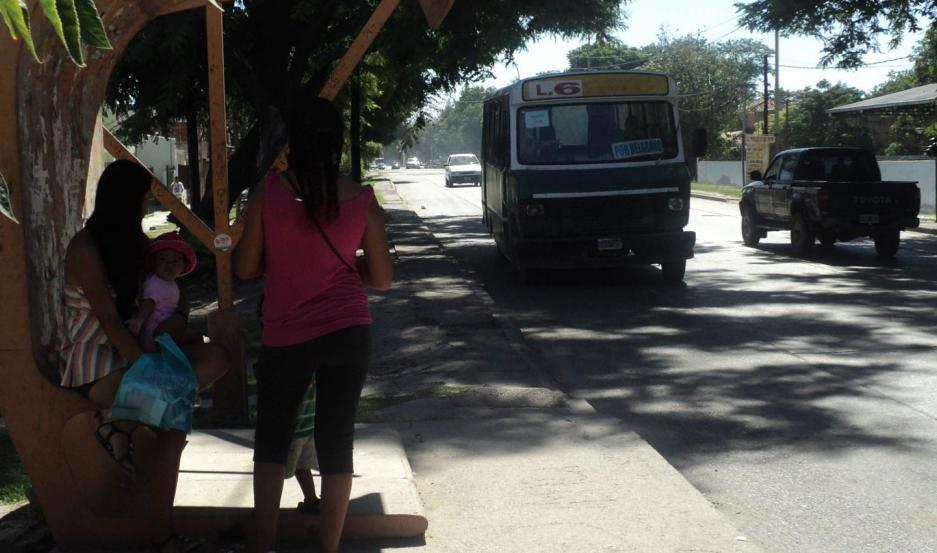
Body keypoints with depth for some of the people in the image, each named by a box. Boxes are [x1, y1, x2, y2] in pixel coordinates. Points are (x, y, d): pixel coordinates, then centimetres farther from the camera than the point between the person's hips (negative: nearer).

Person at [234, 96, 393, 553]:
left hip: (286, 337, -1)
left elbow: (245, 267, -1)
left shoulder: (268, 192, -7)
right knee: (336, 444, 8)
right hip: (348, 333, 1)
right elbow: (381, 278, 4)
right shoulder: (362, 199, -3)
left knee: (272, 441, 17)